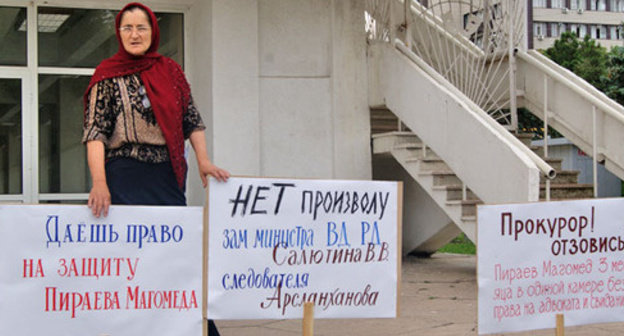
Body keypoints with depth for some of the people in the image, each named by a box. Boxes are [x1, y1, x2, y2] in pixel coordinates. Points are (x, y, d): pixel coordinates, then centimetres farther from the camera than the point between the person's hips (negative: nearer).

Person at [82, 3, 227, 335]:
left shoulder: (171, 71, 12)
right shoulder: (108, 76, 0)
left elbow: (191, 120, 15)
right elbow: (95, 132, -8)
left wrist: (203, 160, 0)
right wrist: (99, 182, -20)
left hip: (169, 177, 4)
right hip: (127, 178, -4)